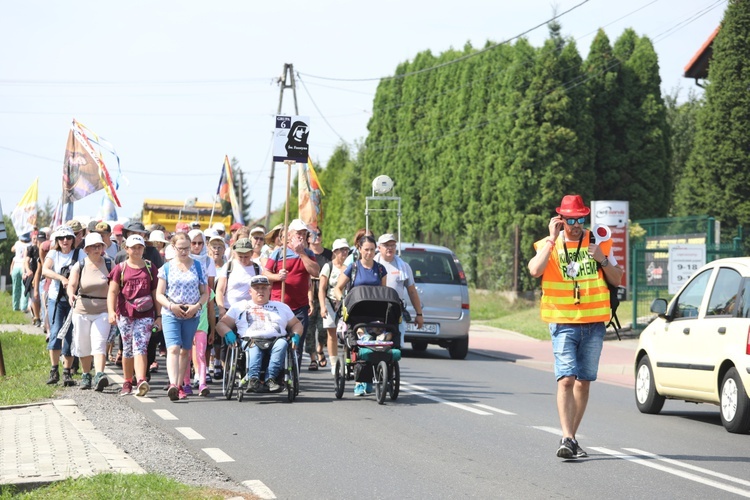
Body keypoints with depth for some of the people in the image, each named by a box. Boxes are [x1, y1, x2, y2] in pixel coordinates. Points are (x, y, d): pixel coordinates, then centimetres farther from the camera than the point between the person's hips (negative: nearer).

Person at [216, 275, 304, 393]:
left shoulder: (281, 307, 31)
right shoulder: (240, 307, 25)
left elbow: (297, 324, 32)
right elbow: (221, 324, 20)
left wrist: (295, 335, 7)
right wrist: (228, 334, -4)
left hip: (275, 340, 2)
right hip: (251, 340, -1)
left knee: (282, 343, -34)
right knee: (253, 347, -38)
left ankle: (270, 378, -49)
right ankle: (254, 378, -60)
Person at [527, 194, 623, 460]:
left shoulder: (599, 242, 8)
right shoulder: (549, 245, 2)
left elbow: (617, 280, 11)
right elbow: (535, 269, -19)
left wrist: (603, 260, -7)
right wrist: (553, 239, -16)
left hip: (594, 322, 3)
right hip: (563, 323, -3)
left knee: (584, 382, 6)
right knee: (566, 379, -16)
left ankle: (572, 437, 15)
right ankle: (567, 438, -21)